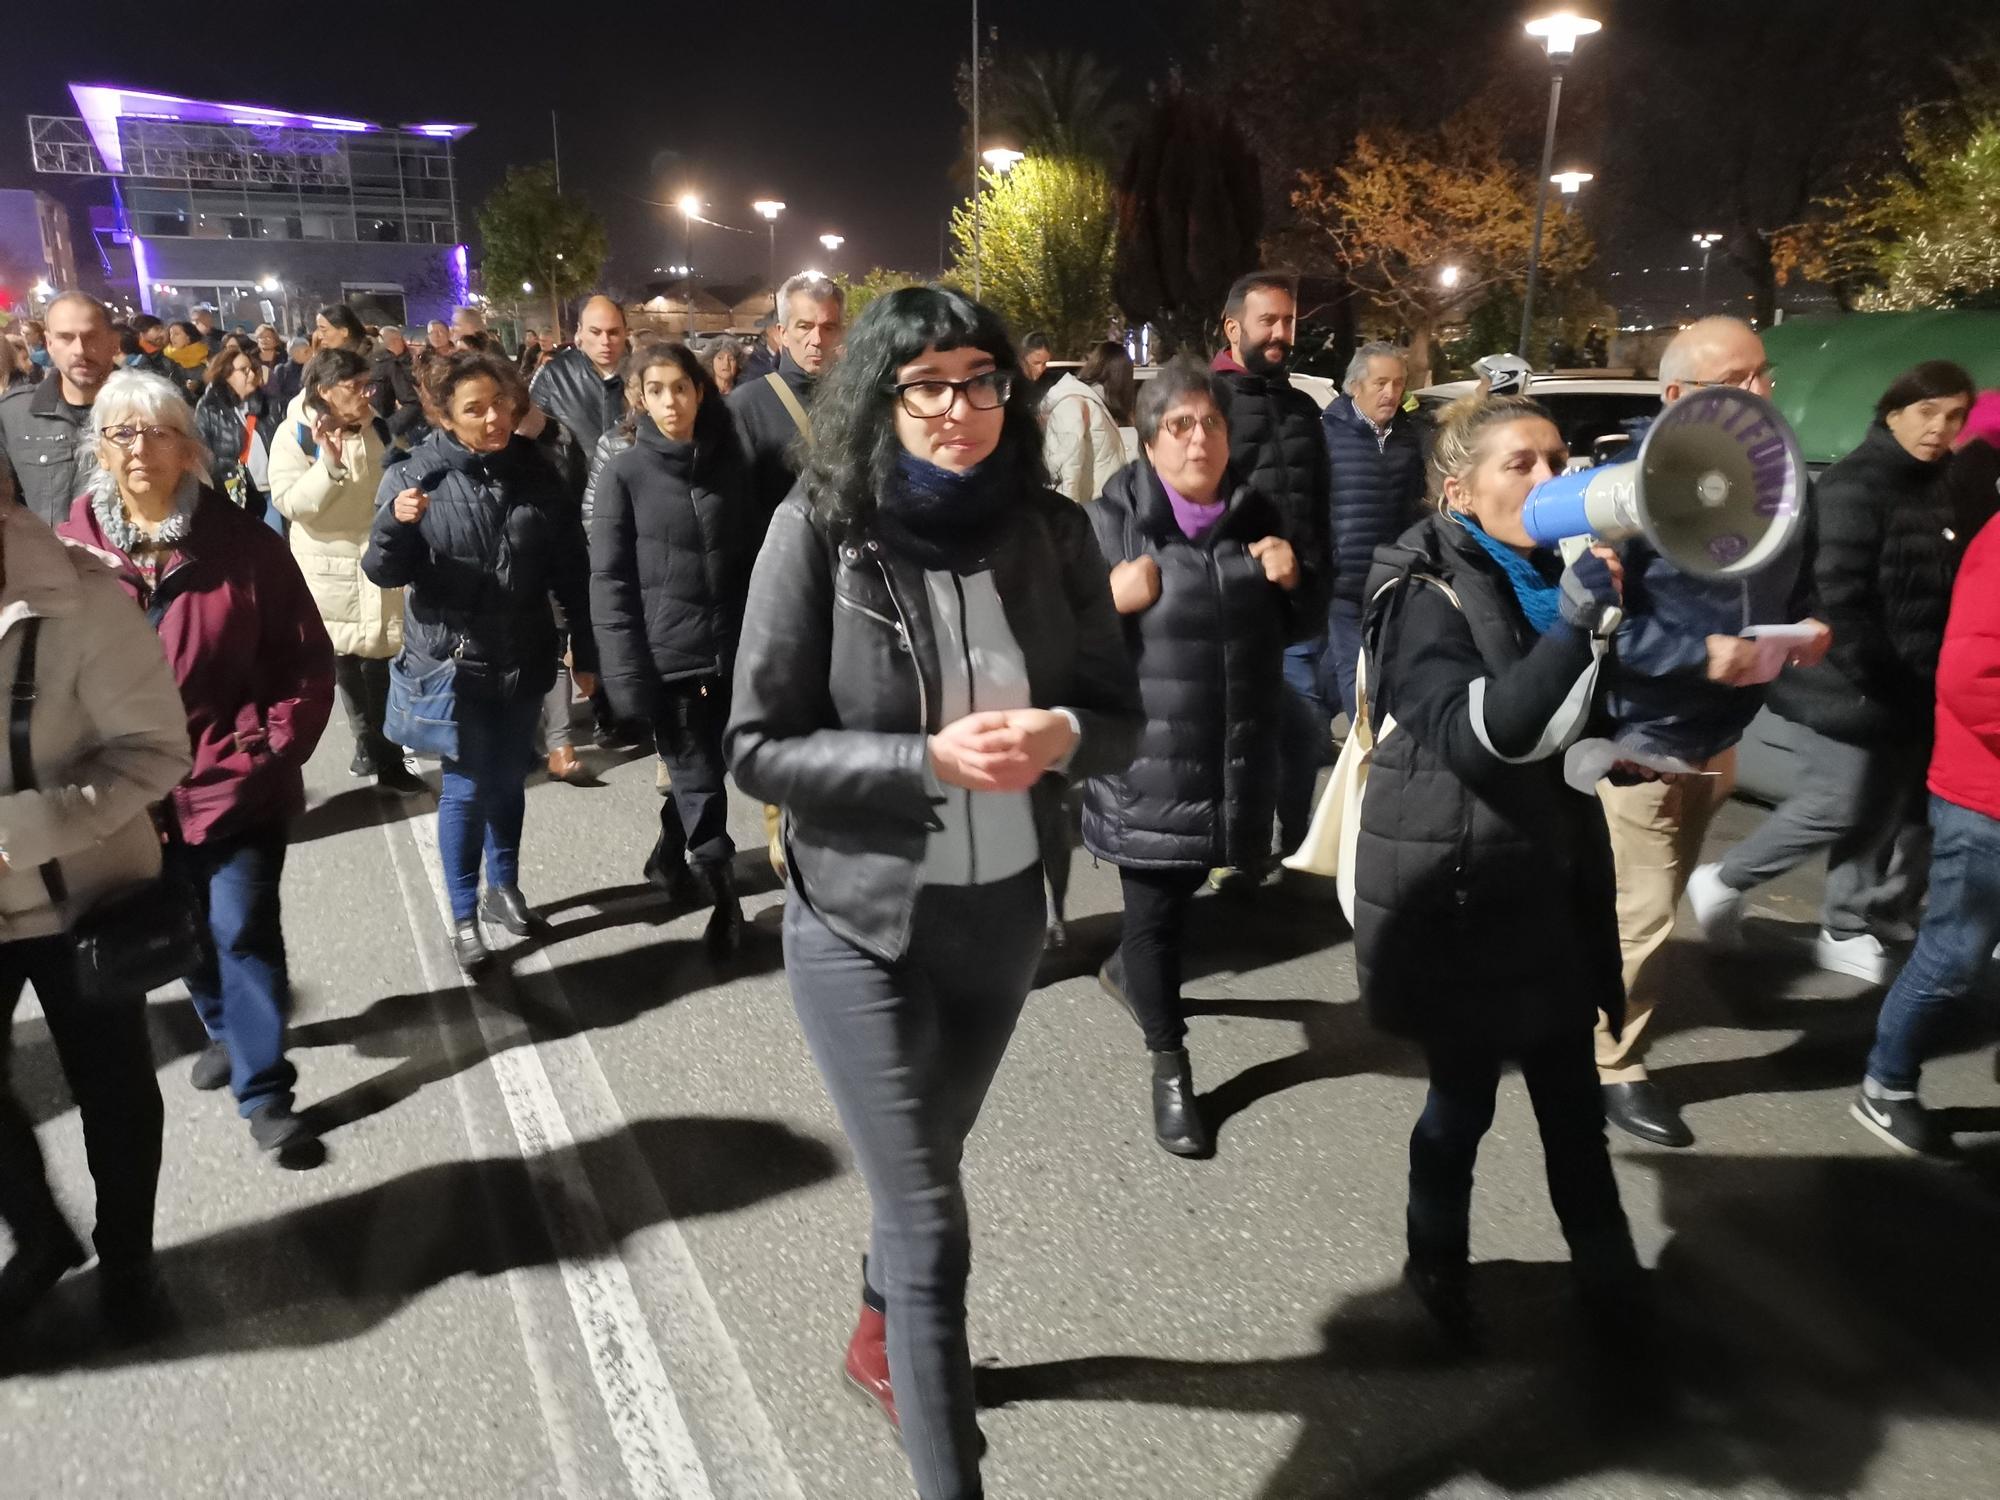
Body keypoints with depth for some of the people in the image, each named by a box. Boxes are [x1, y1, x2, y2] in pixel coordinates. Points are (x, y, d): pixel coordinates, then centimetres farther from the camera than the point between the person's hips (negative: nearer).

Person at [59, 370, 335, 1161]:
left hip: (239, 779, -3)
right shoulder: (74, 548, -3)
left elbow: (306, 659, -5)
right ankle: (225, 1027, 45)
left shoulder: (242, 542, -9)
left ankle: (264, 1089, 10)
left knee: (243, 929, -2)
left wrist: (274, 747, -11)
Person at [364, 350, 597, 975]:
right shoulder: (415, 476, -9)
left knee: (510, 780, 16)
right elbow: (384, 572, -9)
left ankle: (503, 888, 36)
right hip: (453, 660, -3)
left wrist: (585, 651, 5)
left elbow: (570, 568, 3)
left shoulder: (535, 470, -1)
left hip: (523, 658, 3)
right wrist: (395, 524, -30)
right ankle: (464, 916, 16)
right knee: (467, 786, 0)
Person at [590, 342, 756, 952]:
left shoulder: (727, 463, 5)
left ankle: (669, 856, 39)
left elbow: (748, 557, 10)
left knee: (696, 772, 15)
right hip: (667, 656, -3)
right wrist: (627, 674, -11)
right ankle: (724, 897, 14)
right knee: (699, 781, 0)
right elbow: (609, 581, -5)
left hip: (728, 650, 3)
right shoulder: (624, 474, -4)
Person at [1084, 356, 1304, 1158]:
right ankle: (1169, 1067, 23)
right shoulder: (1113, 518, -9)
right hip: (1144, 755, -5)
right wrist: (1111, 600, -25)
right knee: (1155, 904, 5)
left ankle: (1125, 966, 52)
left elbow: (1297, 627, 15)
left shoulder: (1256, 513, 6)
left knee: (1184, 884, 21)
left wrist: (1289, 581, -4)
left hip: (1236, 751, 5)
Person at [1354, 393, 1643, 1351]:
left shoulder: (1554, 576, 10)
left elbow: (1597, 724, 14)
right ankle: (1438, 1266, 31)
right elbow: (1476, 734, -29)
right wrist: (1579, 616, -33)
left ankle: (1608, 1271, 32)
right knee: (1463, 1097, 8)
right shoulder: (1424, 596, -13)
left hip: (1549, 876, 6)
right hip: (1453, 886, -6)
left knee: (1573, 1099, 13)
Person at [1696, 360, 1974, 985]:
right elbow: (1837, 600, -21)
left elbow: (1940, 592, 16)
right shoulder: (1855, 486, -15)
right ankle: (1723, 883, 17)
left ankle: (1846, 931, 26)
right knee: (1837, 808, -2)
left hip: (1904, 691, 8)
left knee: (1882, 812, 12)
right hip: (1851, 689, -8)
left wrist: (1916, 685, 7)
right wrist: (1879, 682, -19)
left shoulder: (1937, 488, 12)